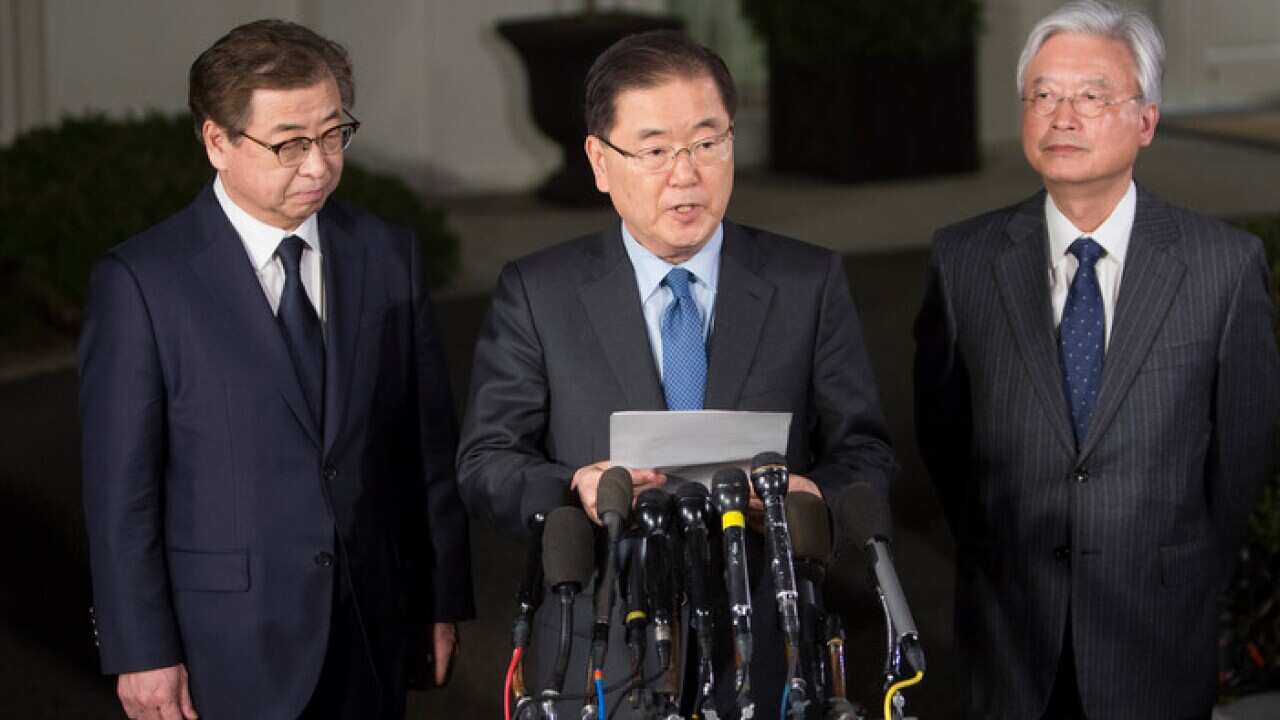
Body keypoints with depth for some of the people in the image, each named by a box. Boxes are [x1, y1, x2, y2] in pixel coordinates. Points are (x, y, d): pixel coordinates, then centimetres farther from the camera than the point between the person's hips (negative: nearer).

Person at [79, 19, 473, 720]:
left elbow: (430, 440, 8)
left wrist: (444, 597, 8)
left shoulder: (389, 255, 5)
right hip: (229, 651, -3)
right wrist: (141, 653, -10)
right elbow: (120, 484, -8)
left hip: (374, 634, 4)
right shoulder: (141, 280, -8)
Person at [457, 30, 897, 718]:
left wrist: (816, 496, -20)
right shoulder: (537, 293, 0)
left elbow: (865, 453, 3)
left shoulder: (810, 284, 3)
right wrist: (575, 490, -22)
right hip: (598, 663, -1)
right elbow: (485, 461, -1)